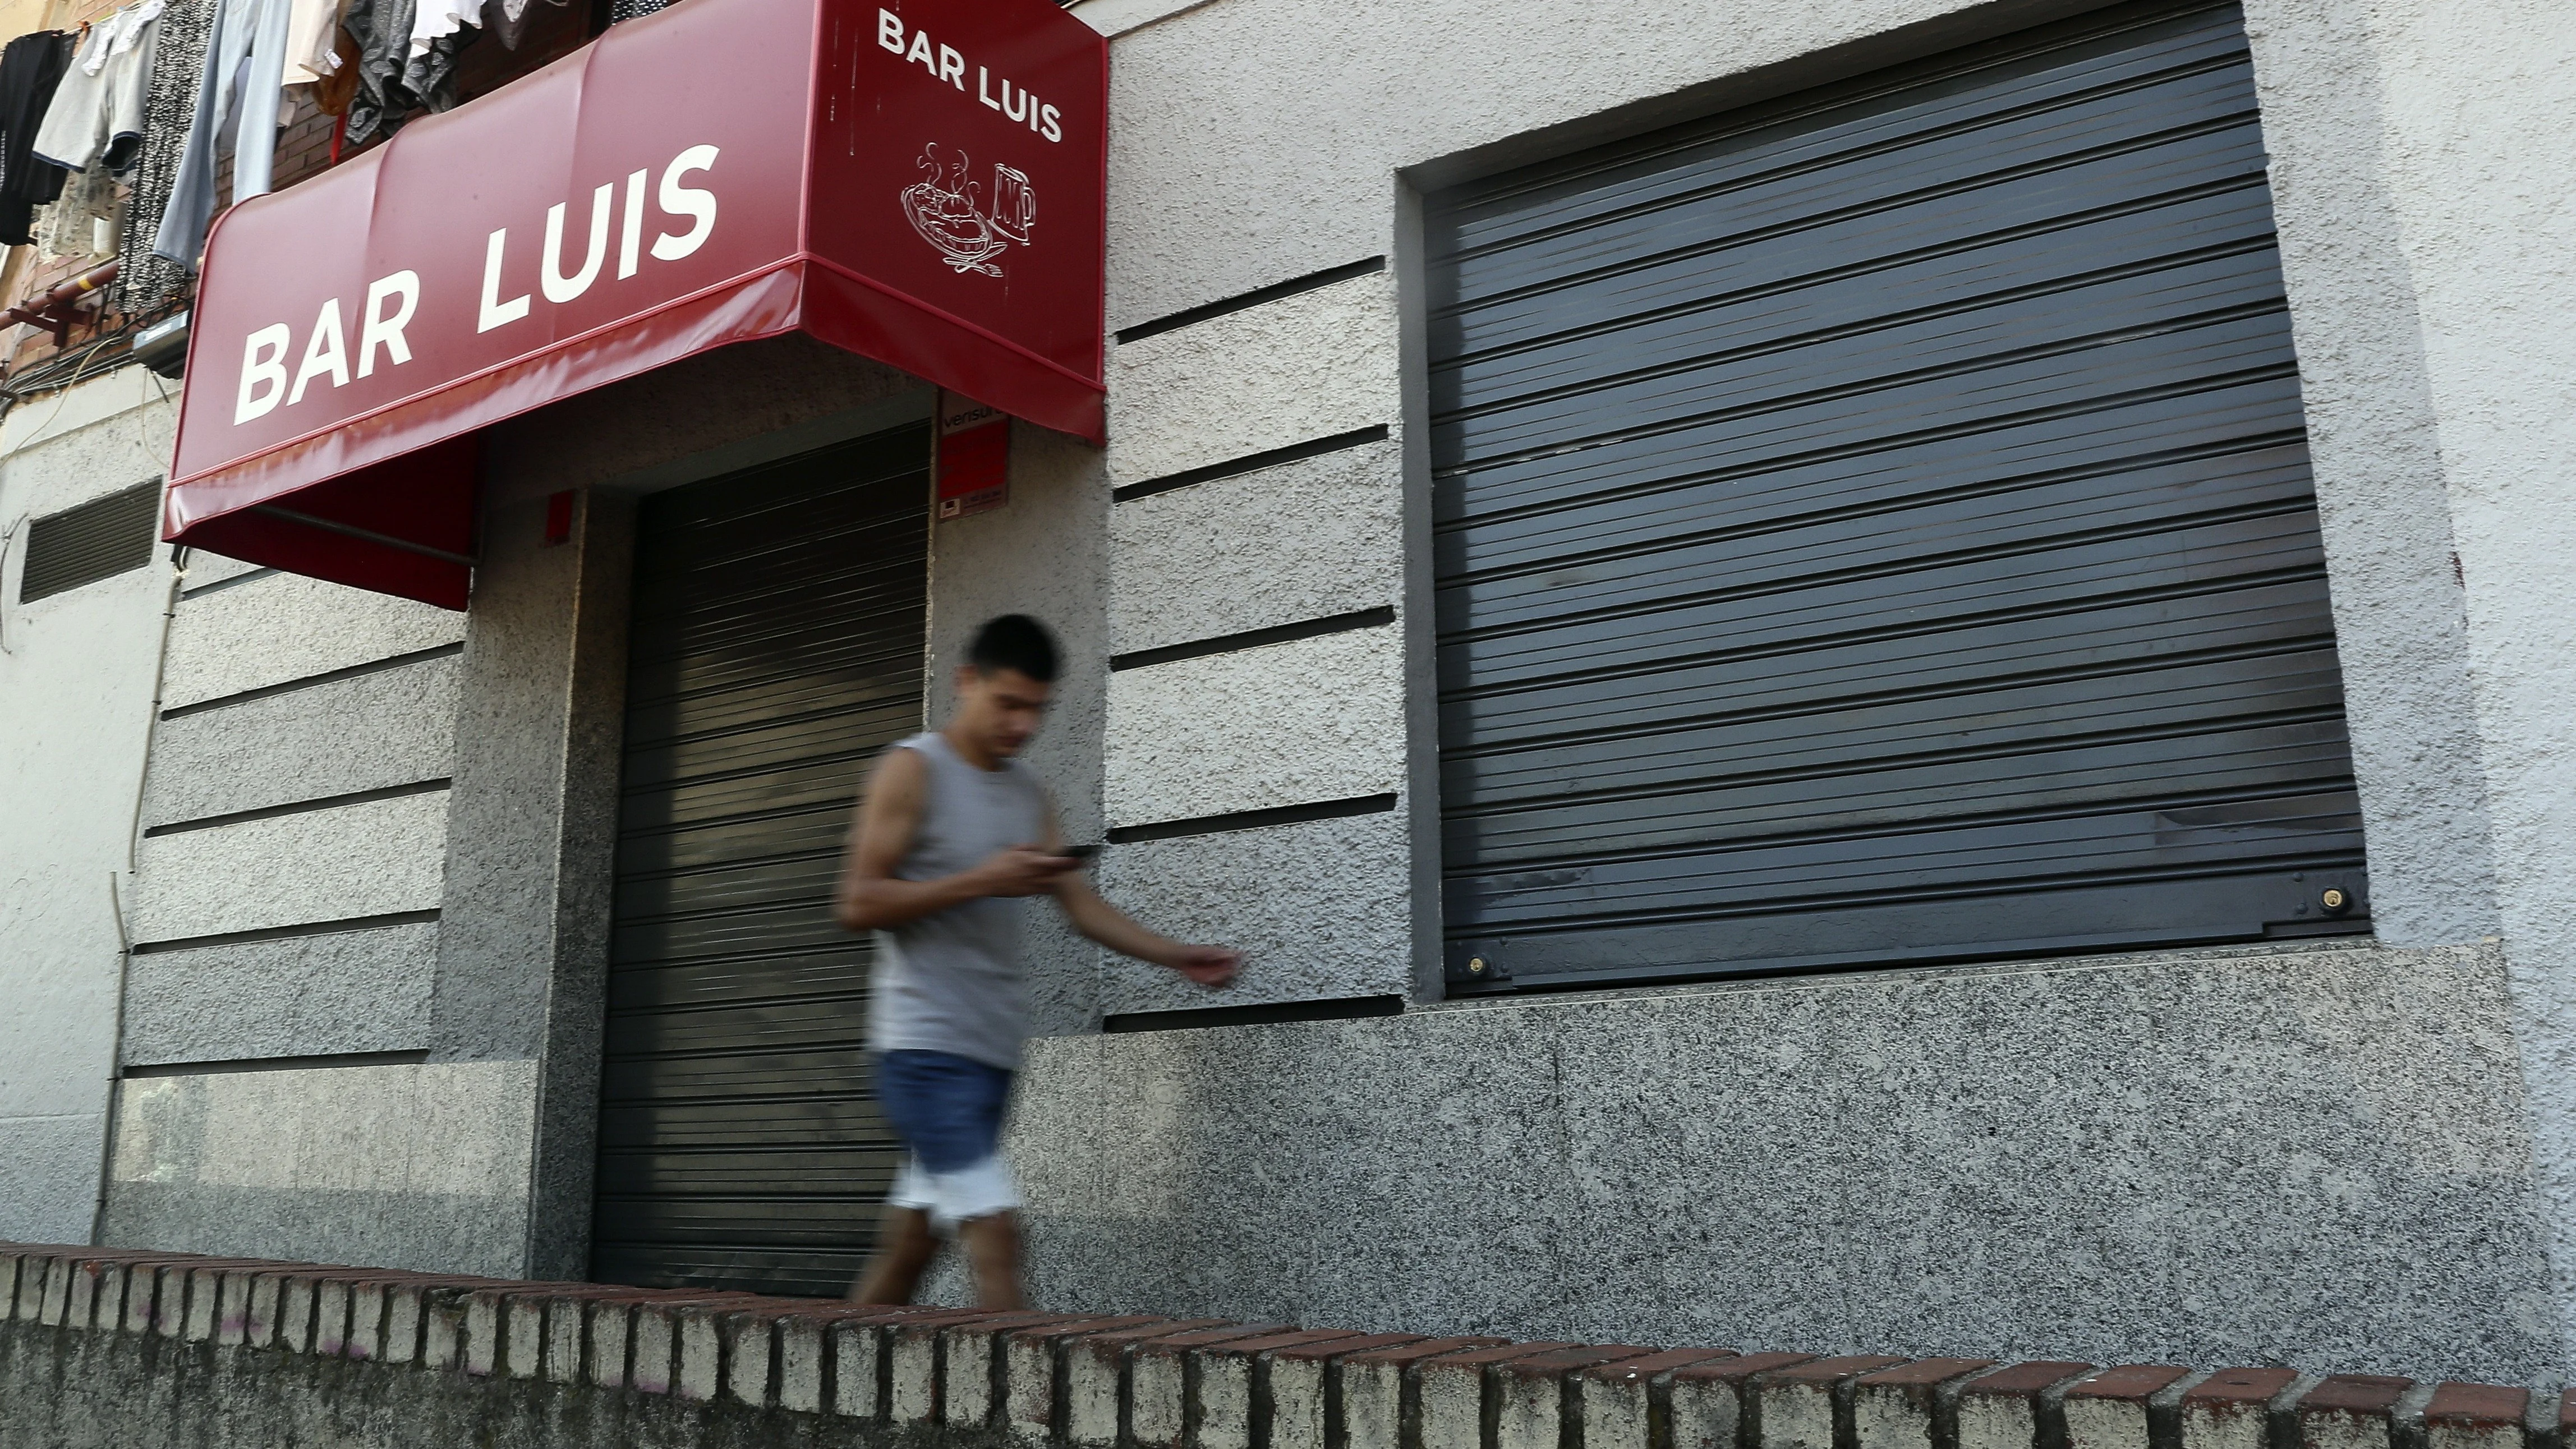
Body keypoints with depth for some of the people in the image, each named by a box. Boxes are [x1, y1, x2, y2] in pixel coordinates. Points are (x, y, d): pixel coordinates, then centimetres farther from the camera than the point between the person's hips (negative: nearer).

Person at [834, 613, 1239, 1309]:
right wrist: (982, 881, -18)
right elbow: (857, 903, -11)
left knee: (909, 1244, 12)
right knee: (995, 1230, -15)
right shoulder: (912, 770, -4)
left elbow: (1081, 903, 11)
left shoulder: (1028, 791, 15)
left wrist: (1179, 957, 0)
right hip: (927, 1046, -7)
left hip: (992, 1050, 7)